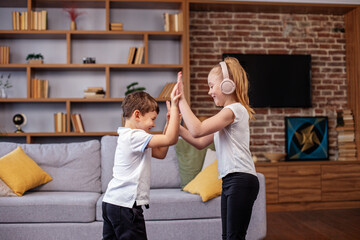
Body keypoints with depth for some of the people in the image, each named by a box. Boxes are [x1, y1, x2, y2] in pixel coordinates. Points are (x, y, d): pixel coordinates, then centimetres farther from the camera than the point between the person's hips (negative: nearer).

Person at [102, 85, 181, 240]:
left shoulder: (127, 137, 16)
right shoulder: (134, 136, -16)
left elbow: (160, 153, 18)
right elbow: (171, 139, -23)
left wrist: (168, 124, 13)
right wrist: (174, 106, -19)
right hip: (125, 205, -10)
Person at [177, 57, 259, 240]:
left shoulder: (234, 110, -11)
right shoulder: (228, 114, 20)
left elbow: (197, 130, -20)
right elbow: (200, 143, 18)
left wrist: (181, 99, -14)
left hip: (241, 181, -10)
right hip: (230, 181, 10)